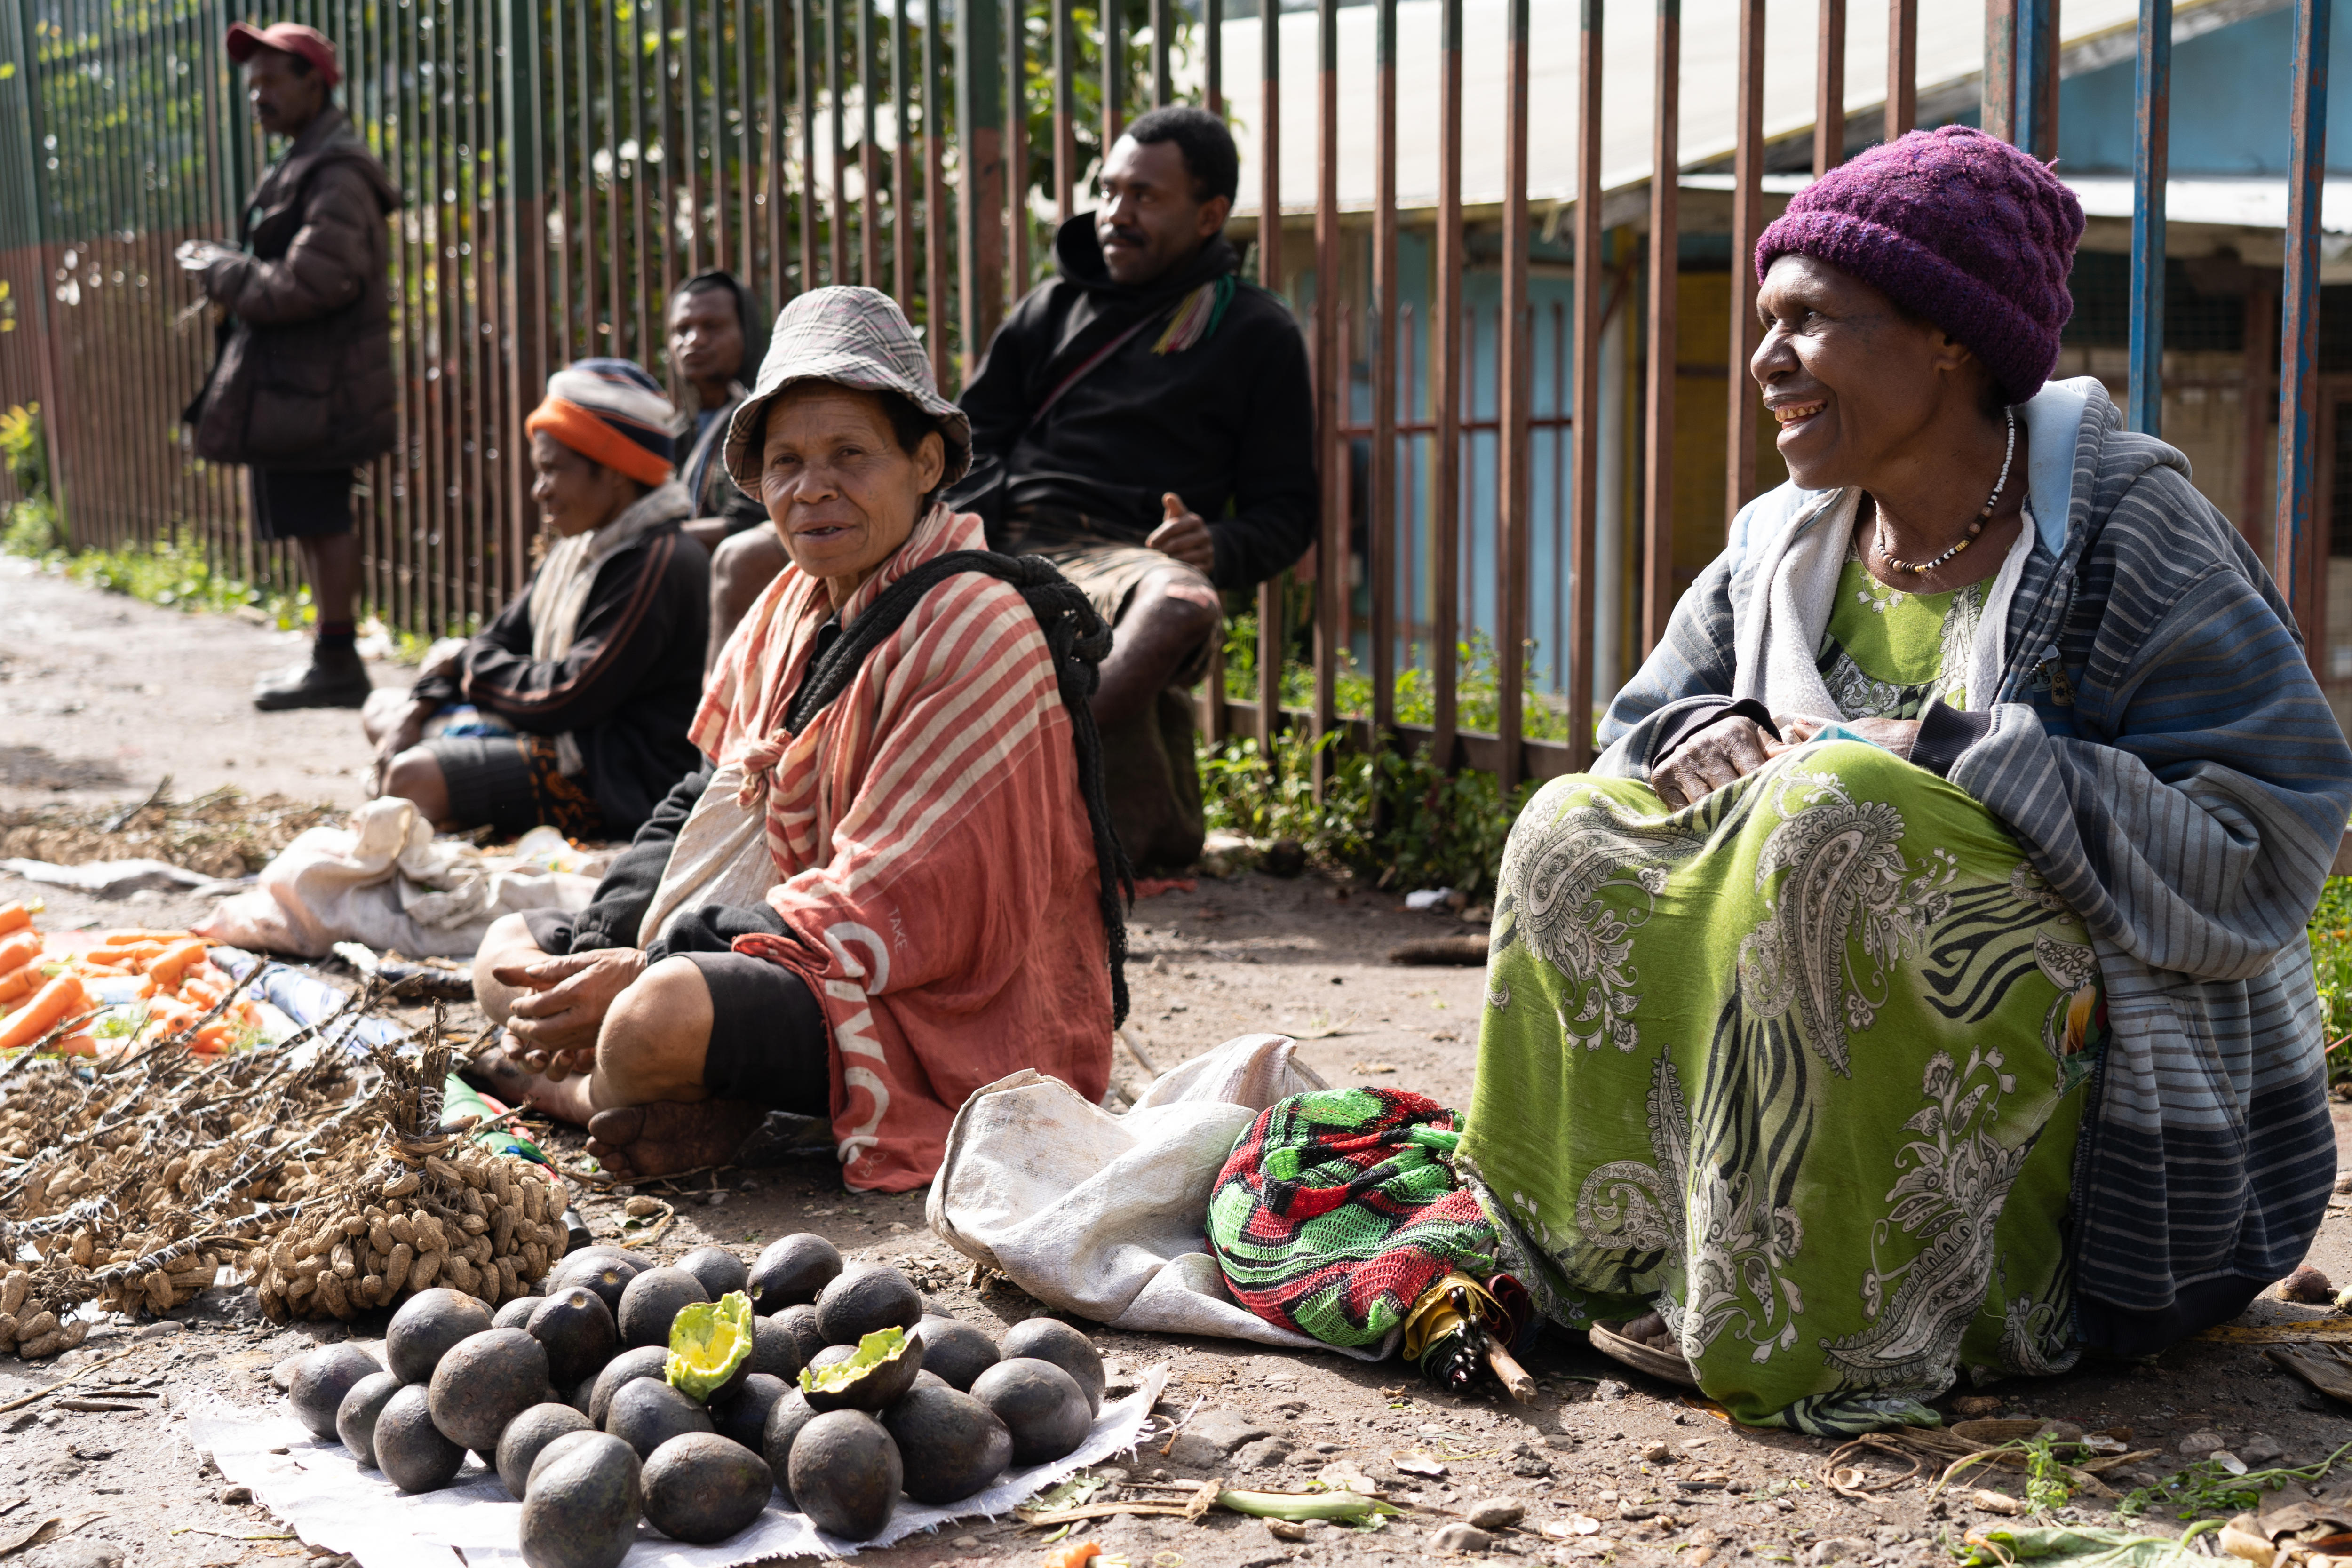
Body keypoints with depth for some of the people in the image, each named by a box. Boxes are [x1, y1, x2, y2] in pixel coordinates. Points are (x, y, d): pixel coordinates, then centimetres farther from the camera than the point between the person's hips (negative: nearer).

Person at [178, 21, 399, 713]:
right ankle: (331, 658, 20)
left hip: (315, 385, -10)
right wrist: (231, 278, 8)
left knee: (319, 523, -6)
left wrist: (220, 270, -11)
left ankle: (337, 663, -1)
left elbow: (312, 284, -23)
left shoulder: (335, 175, -14)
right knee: (314, 522, 13)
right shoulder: (304, 166, 19)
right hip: (293, 377, 10)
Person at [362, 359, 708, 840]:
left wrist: (465, 661, -6)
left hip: (623, 780, -12)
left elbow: (566, 699, -23)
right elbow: (505, 638, 16)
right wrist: (415, 714, 0)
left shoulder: (658, 563, -20)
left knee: (415, 777, -26)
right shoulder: (577, 548, 14)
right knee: (383, 708, 20)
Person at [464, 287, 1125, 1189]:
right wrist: (600, 954, -9)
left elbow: (891, 903, -22)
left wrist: (646, 976, -24)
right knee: (510, 948, 12)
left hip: (939, 1010, -9)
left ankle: (567, 1090, 0)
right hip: (796, 941, 9)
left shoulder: (976, 629, -18)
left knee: (662, 1017, -34)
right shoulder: (793, 605, 9)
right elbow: (708, 804, 9)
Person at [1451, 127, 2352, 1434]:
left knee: (1834, 816, -30)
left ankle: (1790, 1316, -22)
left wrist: (1935, 763, -23)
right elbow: (1643, 723, 14)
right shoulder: (1779, 546, 6)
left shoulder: (2131, 541, -13)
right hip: (1862, 1091, 7)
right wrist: (1698, 742, -11)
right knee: (1574, 834, -5)